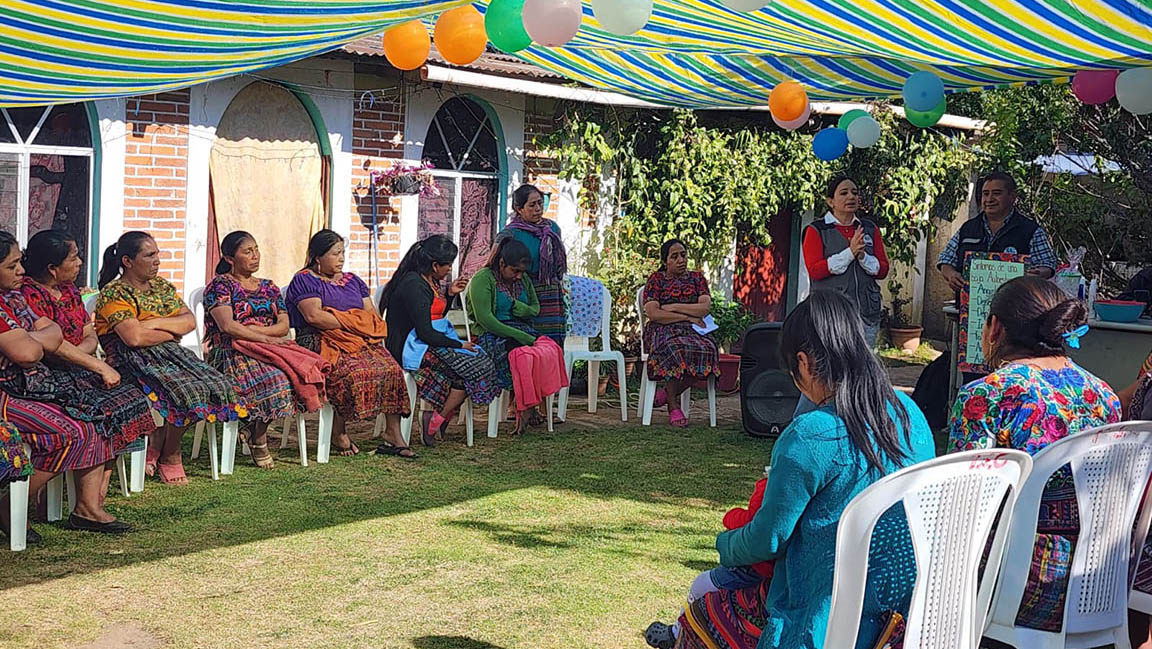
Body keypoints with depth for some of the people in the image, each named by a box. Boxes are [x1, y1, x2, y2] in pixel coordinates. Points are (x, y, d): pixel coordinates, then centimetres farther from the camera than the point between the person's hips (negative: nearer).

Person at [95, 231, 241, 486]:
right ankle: (170, 456, -6)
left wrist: (156, 323, -9)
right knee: (185, 391, -31)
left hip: (169, 354, 8)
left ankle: (156, 448, -3)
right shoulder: (114, 294, -5)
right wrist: (172, 332, -6)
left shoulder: (161, 286, 18)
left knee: (215, 385, -17)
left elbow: (190, 321, 8)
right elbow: (134, 337, -20)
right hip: (134, 360, -8)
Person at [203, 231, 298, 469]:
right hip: (230, 353, -5)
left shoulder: (269, 287, 23)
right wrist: (265, 338, -15)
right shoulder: (220, 285, 4)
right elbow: (227, 326, -11)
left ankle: (258, 431, -15)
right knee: (273, 376, -37)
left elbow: (284, 325, 10)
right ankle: (258, 440, -16)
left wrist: (252, 329, -7)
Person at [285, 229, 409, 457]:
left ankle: (393, 431, -21)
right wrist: (353, 323, -10)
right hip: (324, 343, -6)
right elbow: (313, 315, -11)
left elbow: (373, 316, 17)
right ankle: (338, 434, -19)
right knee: (355, 373, -34)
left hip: (363, 341, 6)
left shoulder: (353, 281, 25)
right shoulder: (304, 280, 5)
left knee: (392, 369, -22)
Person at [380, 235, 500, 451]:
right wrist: (459, 345, -14)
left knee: (483, 361, -6)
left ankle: (438, 417, -9)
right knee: (474, 368, -19)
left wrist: (450, 294, 14)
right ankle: (436, 422, -11)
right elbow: (425, 333, -21)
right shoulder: (414, 286, -17)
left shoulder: (429, 282, 14)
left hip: (430, 344, 10)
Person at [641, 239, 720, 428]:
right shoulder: (656, 279, 8)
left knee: (707, 349, -34)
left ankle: (668, 392, -15)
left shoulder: (696, 277, 17)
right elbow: (652, 313, -7)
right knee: (676, 350, -40)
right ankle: (673, 406, -24)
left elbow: (705, 308, 0)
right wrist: (688, 317, -9)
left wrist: (674, 307, -5)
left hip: (693, 331, 3)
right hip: (663, 331, -3)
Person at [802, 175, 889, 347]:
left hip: (867, 312, 4)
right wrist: (850, 252, -14)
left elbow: (883, 270, 10)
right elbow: (814, 270, -8)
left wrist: (863, 256, -10)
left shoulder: (870, 229, 15)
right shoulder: (816, 230, 3)